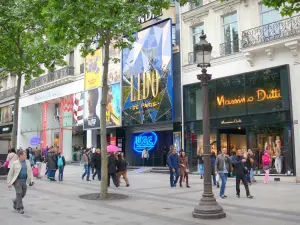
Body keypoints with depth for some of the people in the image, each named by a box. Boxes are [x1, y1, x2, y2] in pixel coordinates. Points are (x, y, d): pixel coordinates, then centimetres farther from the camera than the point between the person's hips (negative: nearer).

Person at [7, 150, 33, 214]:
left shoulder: (27, 162, 8)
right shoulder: (15, 163, -4)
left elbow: (30, 171, 13)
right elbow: (10, 173, -2)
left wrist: (31, 180, 3)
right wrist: (9, 183, -5)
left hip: (24, 180, 5)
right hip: (17, 180, -4)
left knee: (23, 194, 11)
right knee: (19, 193, -9)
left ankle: (15, 202, 39)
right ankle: (19, 208, 4)